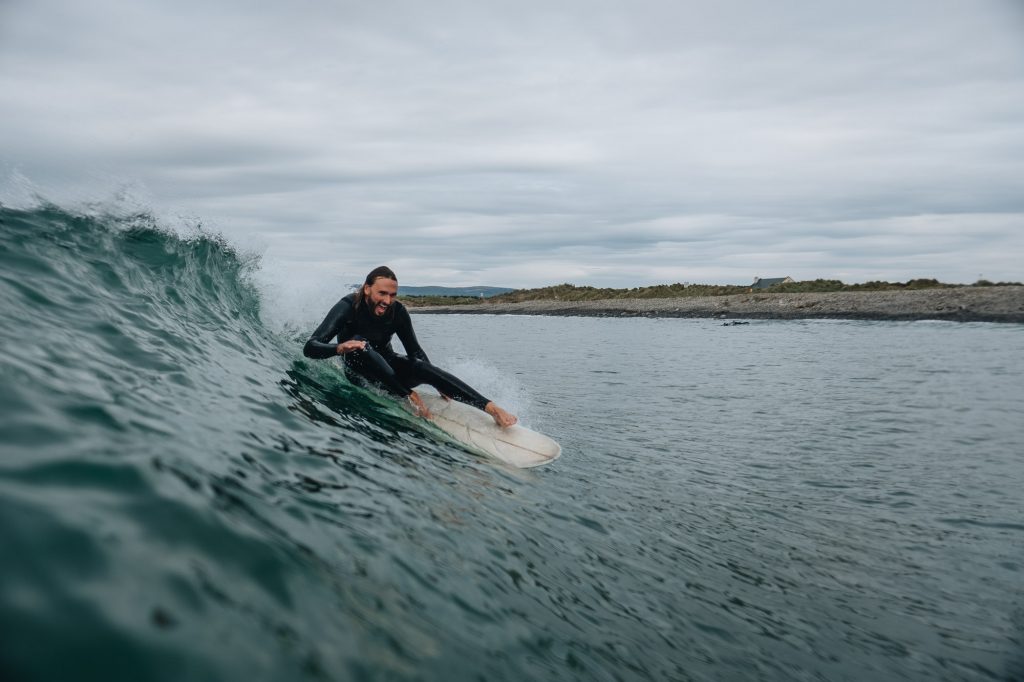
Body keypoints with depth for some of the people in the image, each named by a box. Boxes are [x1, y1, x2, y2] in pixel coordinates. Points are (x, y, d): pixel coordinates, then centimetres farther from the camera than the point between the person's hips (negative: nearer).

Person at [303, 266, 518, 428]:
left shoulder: (397, 312, -16)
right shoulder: (348, 307, -24)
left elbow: (415, 351, -4)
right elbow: (310, 347, -29)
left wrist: (439, 384, -15)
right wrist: (340, 347, -51)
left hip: (387, 367, 2)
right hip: (360, 373, -2)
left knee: (423, 367, -30)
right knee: (359, 342, -35)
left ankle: (492, 408, -39)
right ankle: (409, 397, -33)